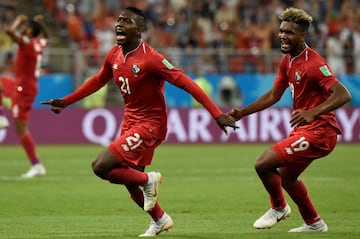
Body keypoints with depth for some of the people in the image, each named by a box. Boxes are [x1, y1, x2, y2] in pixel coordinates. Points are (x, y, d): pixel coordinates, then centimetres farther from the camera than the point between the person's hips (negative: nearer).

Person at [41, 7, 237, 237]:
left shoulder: (150, 58, -23)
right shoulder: (114, 55, 0)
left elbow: (186, 83, -24)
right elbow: (98, 81, 19)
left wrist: (217, 114, -30)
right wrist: (66, 102, 22)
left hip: (150, 125, -8)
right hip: (131, 122, 8)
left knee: (100, 166, -20)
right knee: (131, 182, 17)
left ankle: (148, 180, 3)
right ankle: (160, 220, 41)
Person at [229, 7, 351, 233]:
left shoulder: (314, 63, -21)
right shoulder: (287, 61, 9)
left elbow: (343, 95, -30)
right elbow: (273, 96, 19)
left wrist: (313, 113, -42)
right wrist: (242, 112, 12)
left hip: (317, 132, -10)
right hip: (302, 130, 10)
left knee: (263, 164, -13)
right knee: (286, 177, 26)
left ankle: (278, 208, 15)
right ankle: (314, 223, 42)